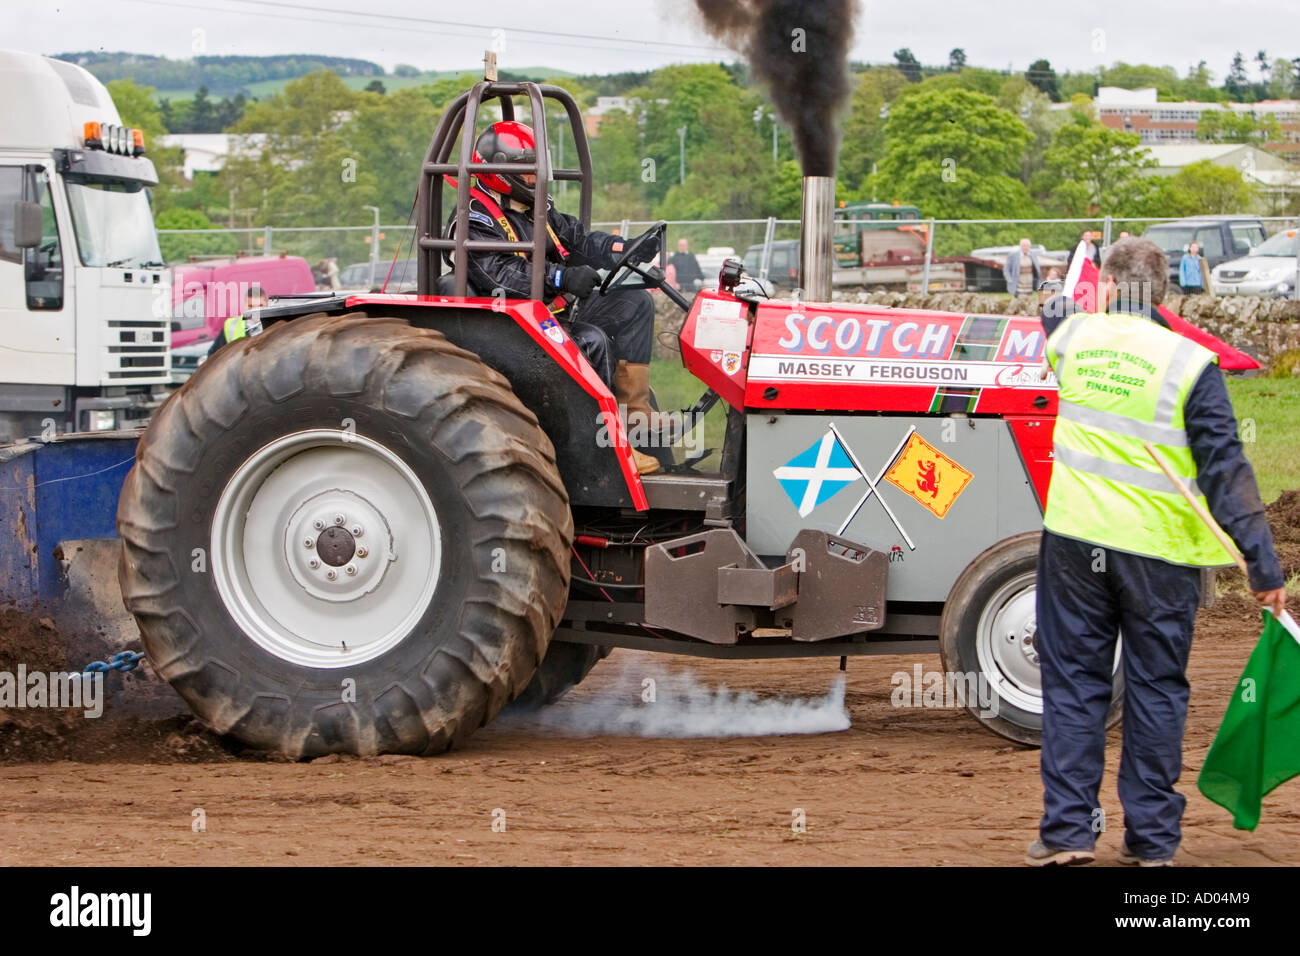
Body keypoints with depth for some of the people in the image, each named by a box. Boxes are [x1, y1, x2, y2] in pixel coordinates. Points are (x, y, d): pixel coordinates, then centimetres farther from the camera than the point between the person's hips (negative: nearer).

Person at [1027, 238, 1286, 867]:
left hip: (1074, 538, 2)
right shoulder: (1190, 363, -8)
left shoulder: (1074, 336, 2)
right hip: (1158, 553, -2)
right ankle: (1150, 838, 12)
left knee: (1072, 683, 10)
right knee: (1155, 690, 8)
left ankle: (1066, 828, 7)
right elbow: (1225, 470, -9)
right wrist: (1263, 565, -6)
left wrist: (1095, 303, 52)